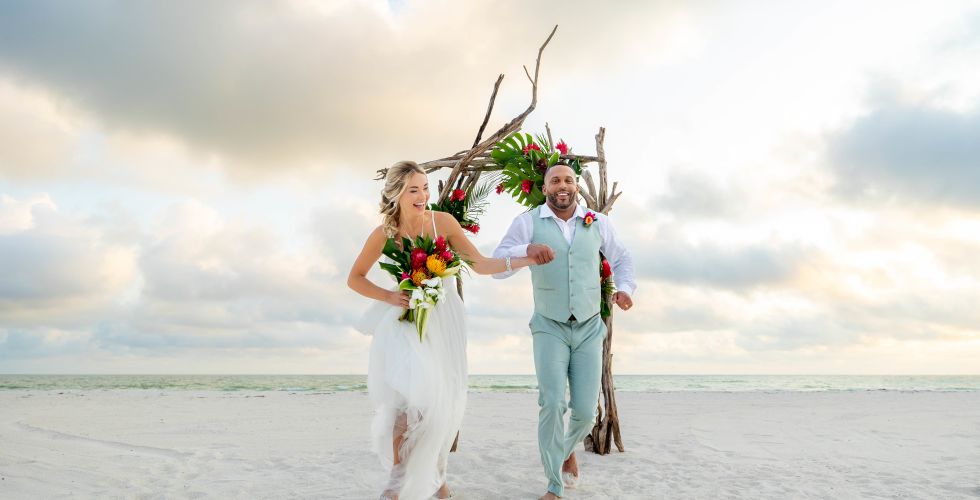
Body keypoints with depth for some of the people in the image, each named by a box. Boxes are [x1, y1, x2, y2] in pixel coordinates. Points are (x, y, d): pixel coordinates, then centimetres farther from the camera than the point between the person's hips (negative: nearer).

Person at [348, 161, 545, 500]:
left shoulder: (443, 222, -10)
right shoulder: (383, 234, -10)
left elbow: (480, 265, -8)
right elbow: (354, 279, 2)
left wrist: (525, 259, -19)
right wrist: (388, 297, -13)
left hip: (443, 322, 2)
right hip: (404, 322, -1)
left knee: (444, 404, 7)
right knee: (412, 399, -16)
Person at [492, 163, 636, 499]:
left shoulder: (598, 222, 0)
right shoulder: (528, 222, -8)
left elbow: (621, 258, 15)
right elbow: (497, 266, -17)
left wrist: (625, 288, -6)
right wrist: (527, 250, -38)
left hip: (589, 329, 2)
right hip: (549, 327, -2)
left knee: (585, 411, -1)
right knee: (552, 404, -16)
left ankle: (567, 449, 35)